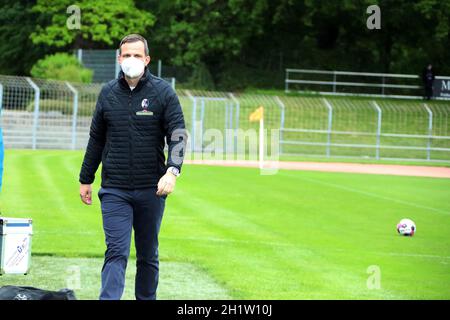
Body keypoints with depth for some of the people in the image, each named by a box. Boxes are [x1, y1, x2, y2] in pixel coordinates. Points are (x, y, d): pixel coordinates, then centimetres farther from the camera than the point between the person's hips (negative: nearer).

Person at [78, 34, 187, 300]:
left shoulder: (163, 92, -1)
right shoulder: (108, 93, 7)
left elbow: (178, 134, -8)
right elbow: (96, 139, 16)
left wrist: (172, 170, -24)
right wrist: (86, 179, 18)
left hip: (151, 189, -1)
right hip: (114, 190, 1)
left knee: (148, 255, 11)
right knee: (116, 253, -11)